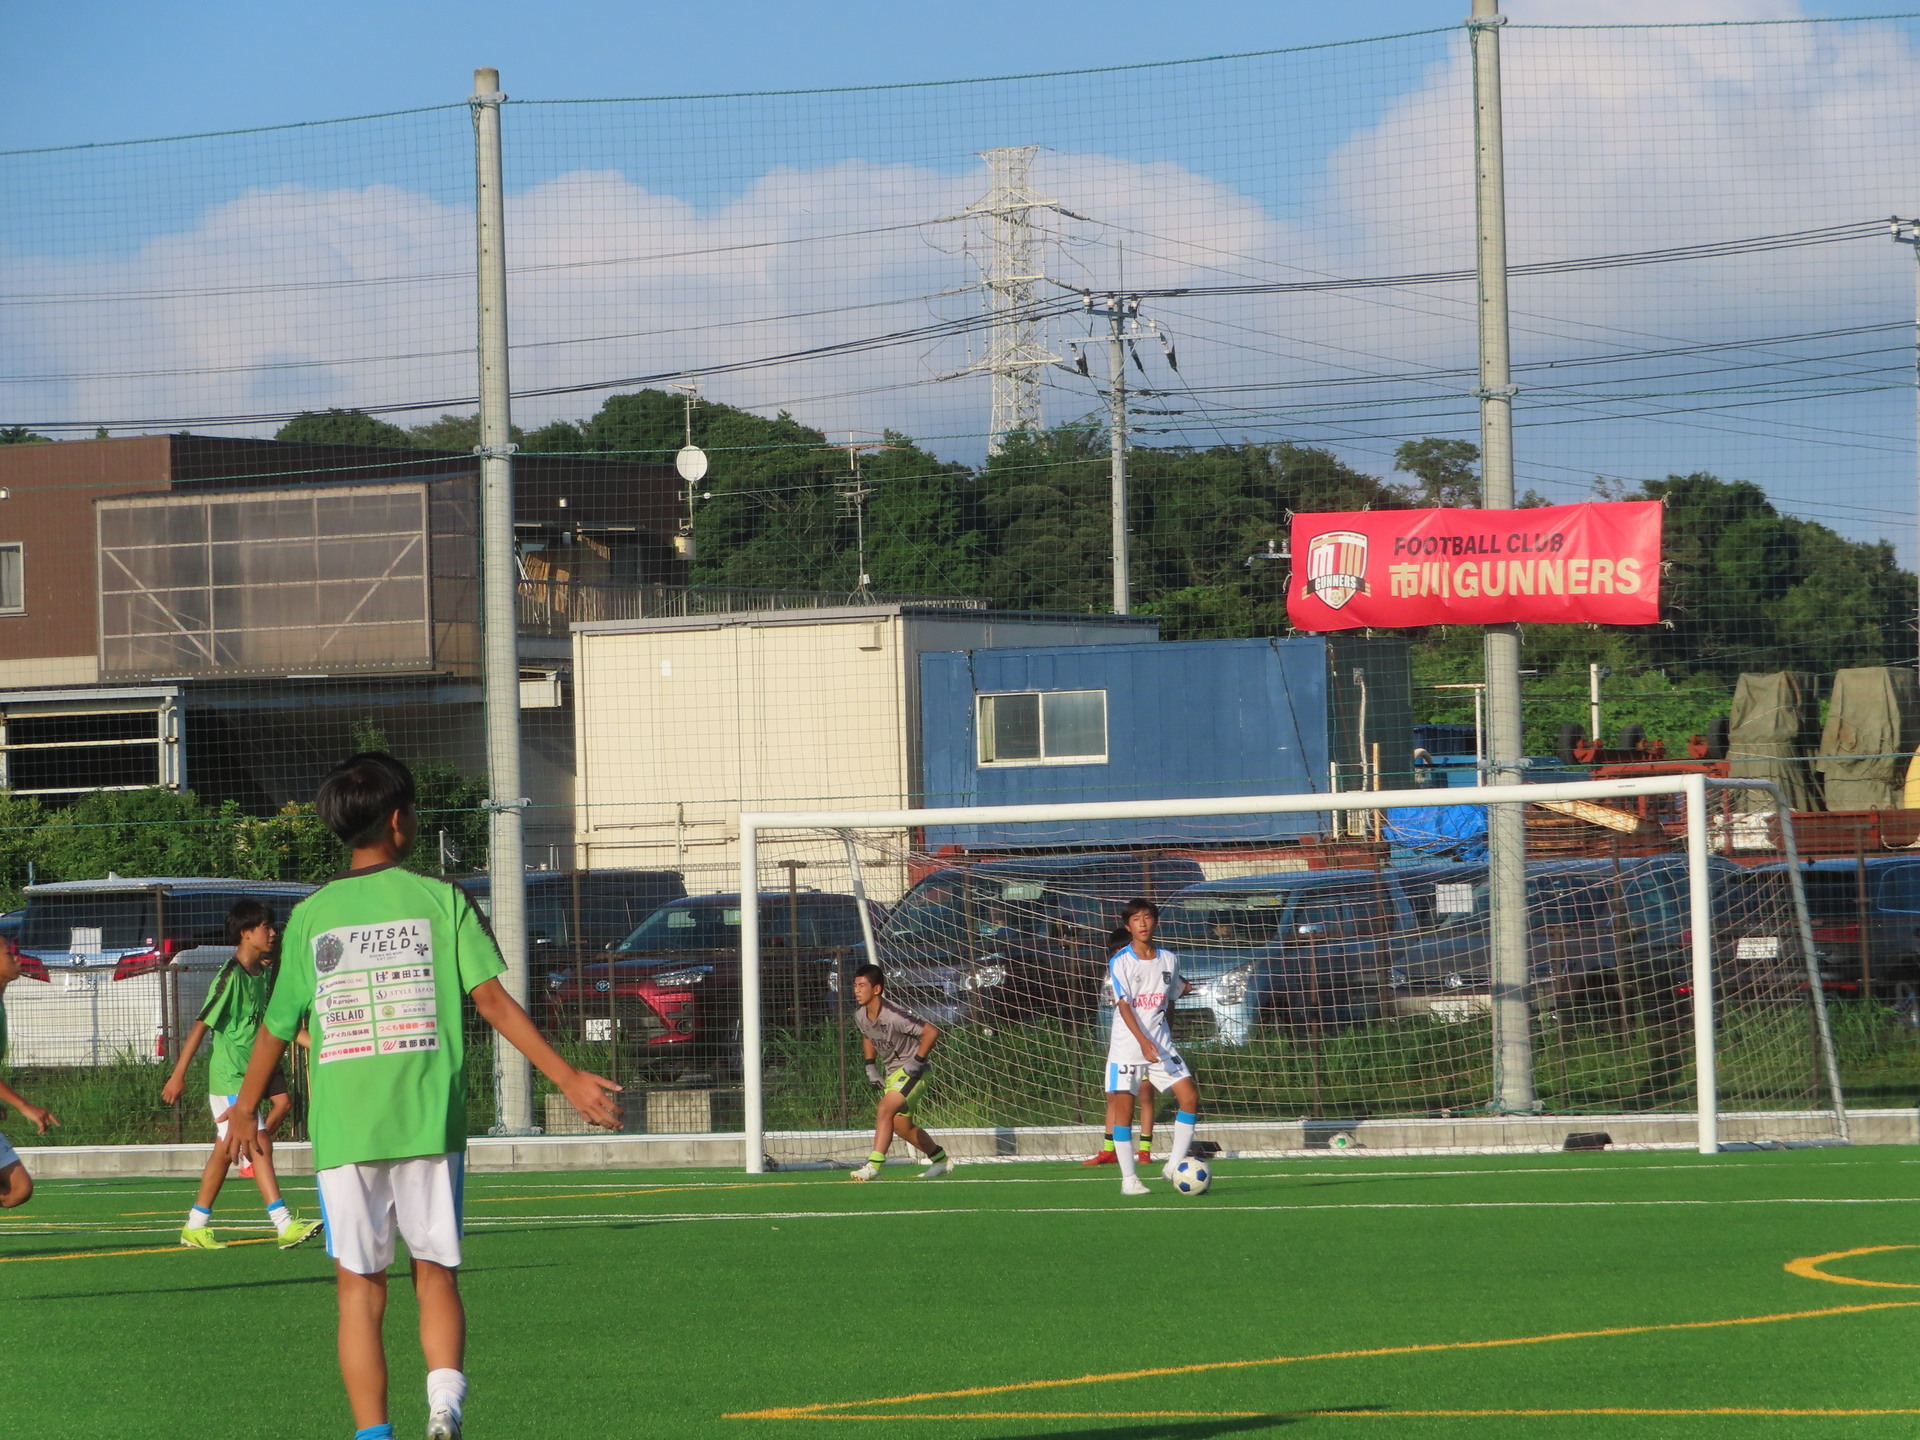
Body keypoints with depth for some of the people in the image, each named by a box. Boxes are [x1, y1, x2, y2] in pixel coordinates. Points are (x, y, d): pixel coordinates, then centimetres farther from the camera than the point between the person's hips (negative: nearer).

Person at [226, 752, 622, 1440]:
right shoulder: (439, 899, 1)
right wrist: (569, 1079, -2)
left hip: (342, 1129, 1)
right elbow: (492, 1000, -5)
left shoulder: (311, 915, 6)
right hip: (429, 1124, 0)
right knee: (436, 1276, 9)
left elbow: (277, 1026, 12)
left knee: (359, 1287, 6)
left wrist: (246, 1111, 27)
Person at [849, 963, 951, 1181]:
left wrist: (917, 1061, -21)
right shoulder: (860, 1015, -3)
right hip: (891, 1071, 9)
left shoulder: (893, 1016, -28)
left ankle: (874, 1165, -27)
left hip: (910, 1069, -9)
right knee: (901, 1125, 11)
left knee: (886, 1109, -25)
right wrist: (870, 1065, 10)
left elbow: (931, 1032, -24)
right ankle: (940, 1159, 31)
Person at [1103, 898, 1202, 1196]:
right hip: (1127, 1045, -4)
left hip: (1160, 1045, 4)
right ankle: (1129, 1178, 0)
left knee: (1190, 1096, -7)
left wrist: (1167, 1036, 15)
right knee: (1123, 1105, -6)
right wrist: (1143, 1041, -25)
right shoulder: (1120, 962, -7)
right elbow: (1124, 1004, -15)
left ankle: (1175, 1165, 2)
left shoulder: (1168, 960, 8)